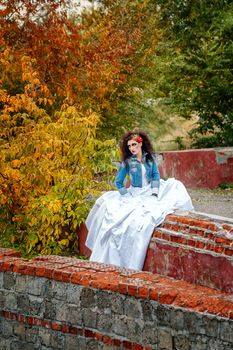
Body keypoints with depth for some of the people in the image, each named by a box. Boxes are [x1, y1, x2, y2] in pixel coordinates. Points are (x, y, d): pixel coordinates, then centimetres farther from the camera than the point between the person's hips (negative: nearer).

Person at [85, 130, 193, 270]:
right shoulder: (127, 162, -4)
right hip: (135, 194, -3)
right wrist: (128, 196, -11)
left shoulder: (150, 158, 3)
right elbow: (118, 182, -1)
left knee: (175, 185, -11)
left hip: (151, 192, 4)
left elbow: (156, 175, 4)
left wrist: (154, 192, -11)